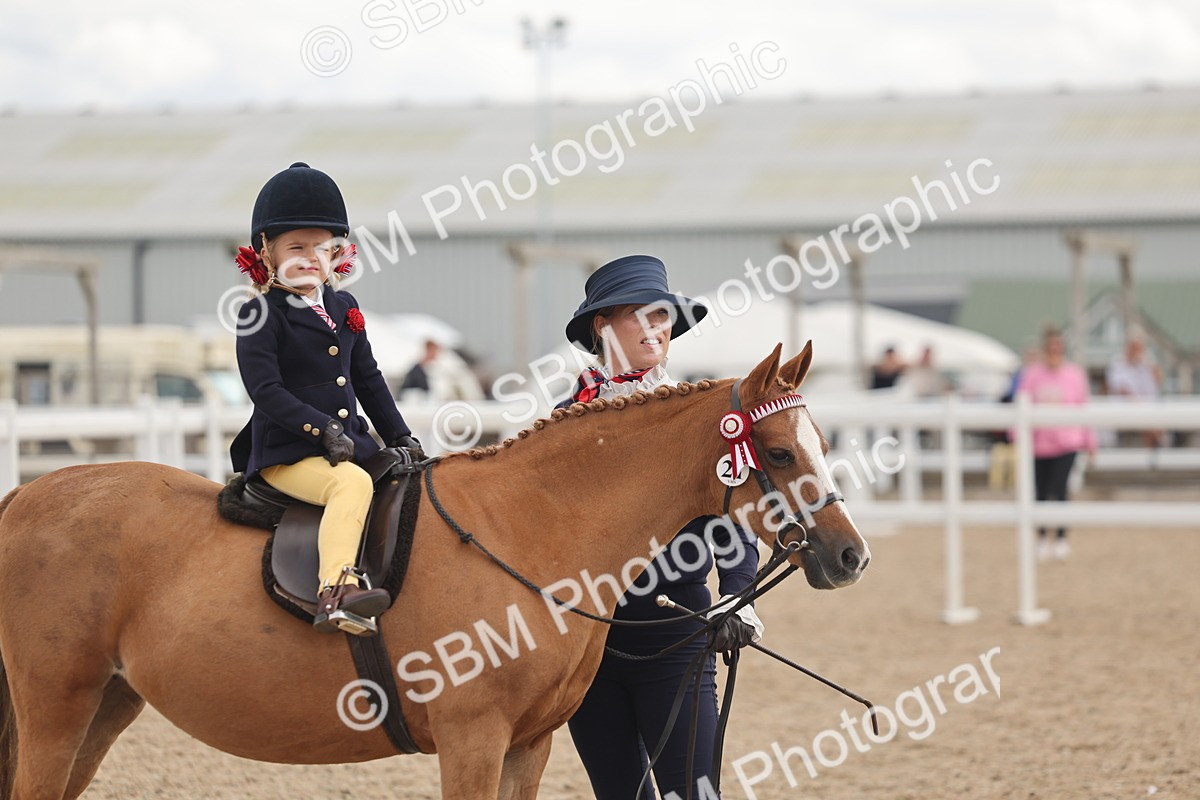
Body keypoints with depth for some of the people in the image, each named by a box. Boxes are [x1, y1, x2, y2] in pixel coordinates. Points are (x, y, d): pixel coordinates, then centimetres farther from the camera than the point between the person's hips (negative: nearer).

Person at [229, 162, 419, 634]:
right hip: (286, 454, -8)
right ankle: (335, 592, -49)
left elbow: (368, 380, 22)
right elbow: (266, 390, -14)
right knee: (352, 484, -33)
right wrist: (323, 429, -22)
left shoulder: (344, 309, 16)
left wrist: (401, 438, 15)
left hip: (352, 444, 8)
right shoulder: (261, 317, -6)